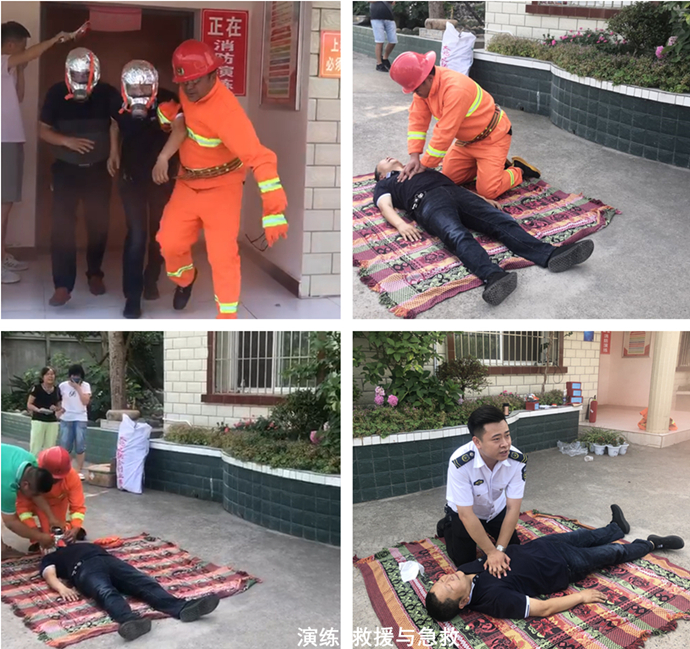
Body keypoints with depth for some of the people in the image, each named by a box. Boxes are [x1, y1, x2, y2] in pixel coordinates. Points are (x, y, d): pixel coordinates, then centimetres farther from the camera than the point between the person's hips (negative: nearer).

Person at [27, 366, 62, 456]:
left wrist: (56, 408, -6)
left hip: (53, 422, 4)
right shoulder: (37, 388, -5)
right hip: (38, 421, -4)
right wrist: (38, 409, -22)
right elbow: (29, 404, -4)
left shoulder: (57, 390, 7)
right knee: (35, 447, -6)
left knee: (50, 448, 6)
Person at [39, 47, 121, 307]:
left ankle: (95, 273, 29)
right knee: (62, 226, -8)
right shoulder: (56, 94, -9)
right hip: (66, 170, 0)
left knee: (99, 224, 9)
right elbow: (43, 130, -4)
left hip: (98, 169, 1)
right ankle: (63, 285, -6)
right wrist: (67, 141, -20)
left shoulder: (107, 94, -12)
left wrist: (114, 153, -10)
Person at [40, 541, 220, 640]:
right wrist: (62, 588, -12)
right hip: (85, 568, -4)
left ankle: (182, 607, -48)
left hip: (108, 559, 4)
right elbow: (50, 574, 12)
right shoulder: (50, 558, 31)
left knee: (145, 583, -24)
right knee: (106, 592, -38)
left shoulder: (85, 545, 46)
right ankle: (130, 619, -70)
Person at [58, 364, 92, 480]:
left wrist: (78, 388, -15)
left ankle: (80, 471, 7)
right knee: (65, 446, 3)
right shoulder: (63, 385, 0)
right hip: (66, 419, 0)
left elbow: (86, 401, -13)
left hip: (80, 419, 0)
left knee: (80, 446, 0)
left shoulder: (85, 386, -1)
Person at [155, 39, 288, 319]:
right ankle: (184, 279, 41)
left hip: (222, 187, -6)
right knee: (170, 242, 8)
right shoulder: (189, 90, -10)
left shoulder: (226, 111, -33)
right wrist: (167, 111, -7)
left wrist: (273, 211, -47)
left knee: (222, 255, -7)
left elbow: (260, 159, -39)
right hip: (188, 184, 6)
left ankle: (227, 315, 10)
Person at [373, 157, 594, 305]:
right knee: (458, 235, -37)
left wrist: (481, 198, 16)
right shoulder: (384, 185, 29)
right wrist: (400, 224, -15)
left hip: (457, 191, 5)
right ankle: (492, 276, -65)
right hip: (428, 201, -5)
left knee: (502, 221, -22)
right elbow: (385, 206, 8)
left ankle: (550, 255, -44)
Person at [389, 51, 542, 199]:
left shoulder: (456, 89, -36)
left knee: (487, 191, -14)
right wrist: (414, 157, -19)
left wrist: (424, 165, -26)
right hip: (466, 139, 8)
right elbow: (417, 119, -9)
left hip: (492, 136, -8)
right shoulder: (424, 83, -11)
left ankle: (518, 170, 13)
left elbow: (445, 133, -34)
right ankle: (484, 164, 24)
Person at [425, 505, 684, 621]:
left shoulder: (466, 569, -20)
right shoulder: (495, 599, -39)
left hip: (536, 546, 6)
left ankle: (618, 529, 62)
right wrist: (581, 597, -22)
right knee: (613, 553, 16)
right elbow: (544, 608, -31)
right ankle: (651, 544, 46)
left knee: (587, 537, 28)